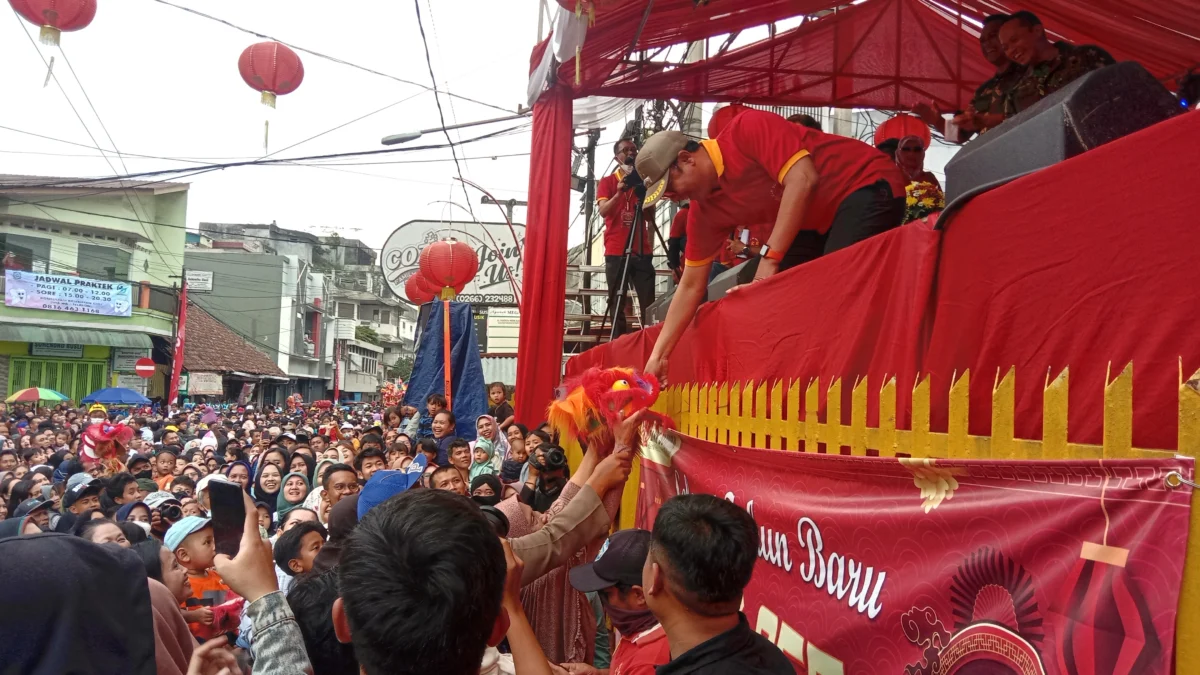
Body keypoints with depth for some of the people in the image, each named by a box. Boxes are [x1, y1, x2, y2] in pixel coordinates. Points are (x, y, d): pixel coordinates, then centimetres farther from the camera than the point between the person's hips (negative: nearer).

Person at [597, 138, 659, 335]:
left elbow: (651, 218, 12)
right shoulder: (606, 182, 9)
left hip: (641, 251, 2)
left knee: (648, 303, -6)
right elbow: (603, 211, -8)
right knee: (617, 304, -3)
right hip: (616, 252, -2)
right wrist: (619, 193, -23)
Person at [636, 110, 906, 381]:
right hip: (818, 221, 8)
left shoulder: (747, 129, -22)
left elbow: (803, 179, -31)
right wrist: (658, 355, -1)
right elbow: (691, 287, 2)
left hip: (867, 187, -8)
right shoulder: (704, 211, -2)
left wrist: (769, 258, -31)